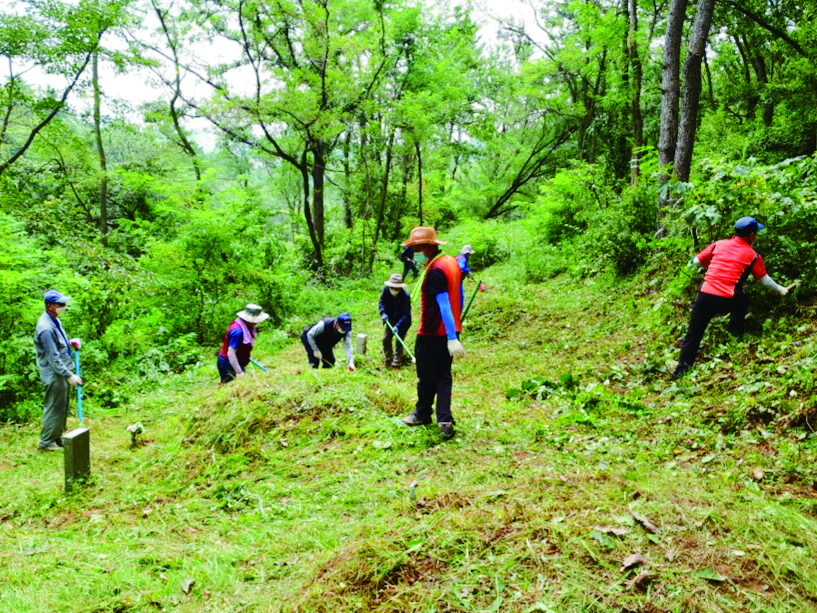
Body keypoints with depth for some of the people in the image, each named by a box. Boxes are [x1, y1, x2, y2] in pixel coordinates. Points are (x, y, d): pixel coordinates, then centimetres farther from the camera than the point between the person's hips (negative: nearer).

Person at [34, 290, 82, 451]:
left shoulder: (54, 320, 6)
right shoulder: (46, 328, -25)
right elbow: (53, 358, -24)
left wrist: (70, 342, 3)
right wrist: (70, 376, -22)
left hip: (62, 372, 10)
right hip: (54, 374, -10)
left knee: (62, 408, 18)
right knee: (53, 408, 2)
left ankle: (57, 437, 31)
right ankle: (46, 442, 15)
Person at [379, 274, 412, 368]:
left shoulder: (405, 296, -30)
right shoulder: (386, 290, -18)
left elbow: (406, 314, -30)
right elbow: (381, 302, -8)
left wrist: (398, 326, -41)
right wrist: (383, 313, -28)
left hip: (402, 321, -5)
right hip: (390, 319, 5)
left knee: (399, 341, -8)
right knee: (385, 339, 6)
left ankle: (396, 363, 2)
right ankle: (388, 360, 24)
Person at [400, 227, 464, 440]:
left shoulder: (435, 271, -21)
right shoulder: (451, 262, 7)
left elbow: (444, 305, -26)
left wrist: (451, 338, -27)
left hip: (431, 334, -8)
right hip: (449, 332, 8)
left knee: (427, 376, 10)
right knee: (444, 376, 11)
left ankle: (422, 414, 27)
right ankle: (445, 420, 5)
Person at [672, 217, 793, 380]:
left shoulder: (718, 244, 13)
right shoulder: (753, 255, 10)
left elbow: (696, 261, 16)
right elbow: (764, 279, 21)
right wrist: (780, 290, 38)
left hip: (705, 295, 2)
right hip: (727, 300, -2)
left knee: (694, 333, 7)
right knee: (743, 299, 33)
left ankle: (682, 368, 5)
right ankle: (735, 330, 35)